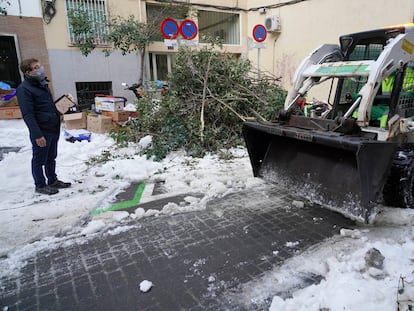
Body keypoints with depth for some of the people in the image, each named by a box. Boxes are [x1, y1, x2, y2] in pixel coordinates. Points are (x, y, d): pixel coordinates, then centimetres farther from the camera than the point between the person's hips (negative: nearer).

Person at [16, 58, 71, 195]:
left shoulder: (42, 84, 13)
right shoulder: (24, 89, -14)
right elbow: (27, 114, -19)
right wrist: (37, 135, -23)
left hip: (53, 129, 8)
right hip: (41, 132, -8)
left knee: (51, 158, 19)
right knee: (39, 160, 7)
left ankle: (52, 180, 34)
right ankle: (40, 185, 21)